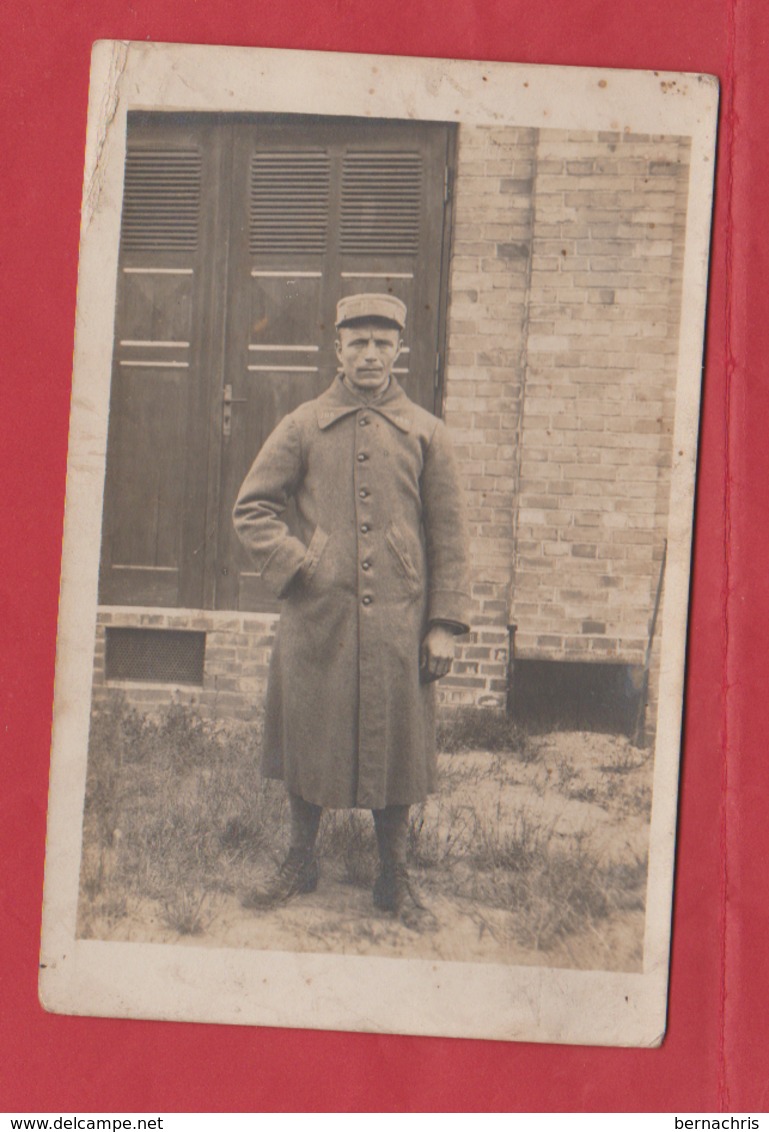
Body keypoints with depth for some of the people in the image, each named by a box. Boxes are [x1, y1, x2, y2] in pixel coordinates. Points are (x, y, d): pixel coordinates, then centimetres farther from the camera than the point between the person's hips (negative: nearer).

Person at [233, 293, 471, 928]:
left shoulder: (426, 434, 5)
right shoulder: (303, 427, 5)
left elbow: (448, 537, 5)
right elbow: (252, 509, 8)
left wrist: (445, 623, -1)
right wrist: (294, 566, -6)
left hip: (396, 622, 0)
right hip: (316, 619, 0)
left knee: (395, 744, 5)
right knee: (307, 738, 9)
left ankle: (395, 875, 19)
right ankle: (301, 864, 25)